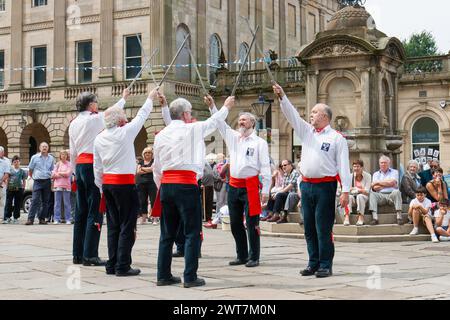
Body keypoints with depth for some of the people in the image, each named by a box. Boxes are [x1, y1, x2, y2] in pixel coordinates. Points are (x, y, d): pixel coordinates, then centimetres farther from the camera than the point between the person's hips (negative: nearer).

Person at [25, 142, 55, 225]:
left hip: (47, 181, 3)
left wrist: (52, 177, 9)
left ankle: (42, 218, 11)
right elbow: (30, 170, 9)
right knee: (35, 200, -11)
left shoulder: (51, 158, 10)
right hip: (37, 182, -3)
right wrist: (33, 177, 8)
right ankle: (30, 219, -13)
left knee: (45, 201, 4)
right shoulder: (35, 157, 3)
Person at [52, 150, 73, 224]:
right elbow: (53, 175, 5)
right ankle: (57, 219, 4)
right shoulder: (57, 164, 14)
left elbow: (68, 173, -8)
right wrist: (63, 174, -6)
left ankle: (68, 219, 2)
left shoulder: (69, 164, 6)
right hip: (58, 185, 2)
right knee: (57, 203, 1)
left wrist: (59, 173, 0)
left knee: (67, 203, -1)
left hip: (66, 186, -2)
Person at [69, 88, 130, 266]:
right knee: (95, 211, -8)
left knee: (81, 211, 10)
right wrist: (123, 98, 26)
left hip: (79, 164, 8)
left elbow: (72, 152, 17)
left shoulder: (74, 124, 14)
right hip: (93, 165, -8)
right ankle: (90, 255, -11)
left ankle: (78, 254, 13)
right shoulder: (95, 119, -8)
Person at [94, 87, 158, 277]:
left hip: (107, 183, 7)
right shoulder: (125, 132, -9)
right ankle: (122, 267, -4)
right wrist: (150, 98, 21)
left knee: (113, 226, 12)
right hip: (124, 183, -6)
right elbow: (141, 116, 6)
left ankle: (112, 265, 15)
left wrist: (102, 188, 19)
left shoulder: (99, 139, 7)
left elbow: (97, 168, 11)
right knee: (127, 225, -2)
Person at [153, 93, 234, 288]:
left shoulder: (161, 135, 11)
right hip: (186, 185, -6)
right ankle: (190, 277, -3)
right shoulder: (193, 129, -2)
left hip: (166, 185, 6)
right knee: (192, 233, -1)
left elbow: (156, 167, 13)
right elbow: (213, 122, 16)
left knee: (167, 233, 11)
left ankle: (163, 275, 15)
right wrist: (226, 106, 33)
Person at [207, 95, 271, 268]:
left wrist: (265, 190, -11)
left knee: (251, 223, -3)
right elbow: (221, 124, 12)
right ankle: (241, 256, 20)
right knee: (235, 223, 10)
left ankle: (254, 257, 4)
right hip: (234, 185, 6)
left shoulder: (259, 142, -1)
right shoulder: (233, 138, 15)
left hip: (250, 186, -6)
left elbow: (265, 167, -5)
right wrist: (212, 106, 0)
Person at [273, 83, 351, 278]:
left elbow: (344, 165, -7)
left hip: (325, 186, -6)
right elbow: (292, 115, 10)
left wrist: (345, 191, -13)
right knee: (309, 228, 9)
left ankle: (325, 265, 2)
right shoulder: (307, 132, 14)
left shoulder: (337, 138, -2)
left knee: (323, 229, -4)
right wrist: (282, 97, -3)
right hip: (306, 185, 6)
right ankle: (313, 263, 16)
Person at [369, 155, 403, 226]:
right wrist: (387, 184, -7)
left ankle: (399, 216, -34)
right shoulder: (376, 174, 18)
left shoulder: (394, 172, 12)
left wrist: (378, 182, -2)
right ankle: (375, 218, -36)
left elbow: (392, 183, -8)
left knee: (396, 192, -33)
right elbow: (375, 188, 1)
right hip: (380, 196, 2)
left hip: (391, 195, -2)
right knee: (372, 193, -27)